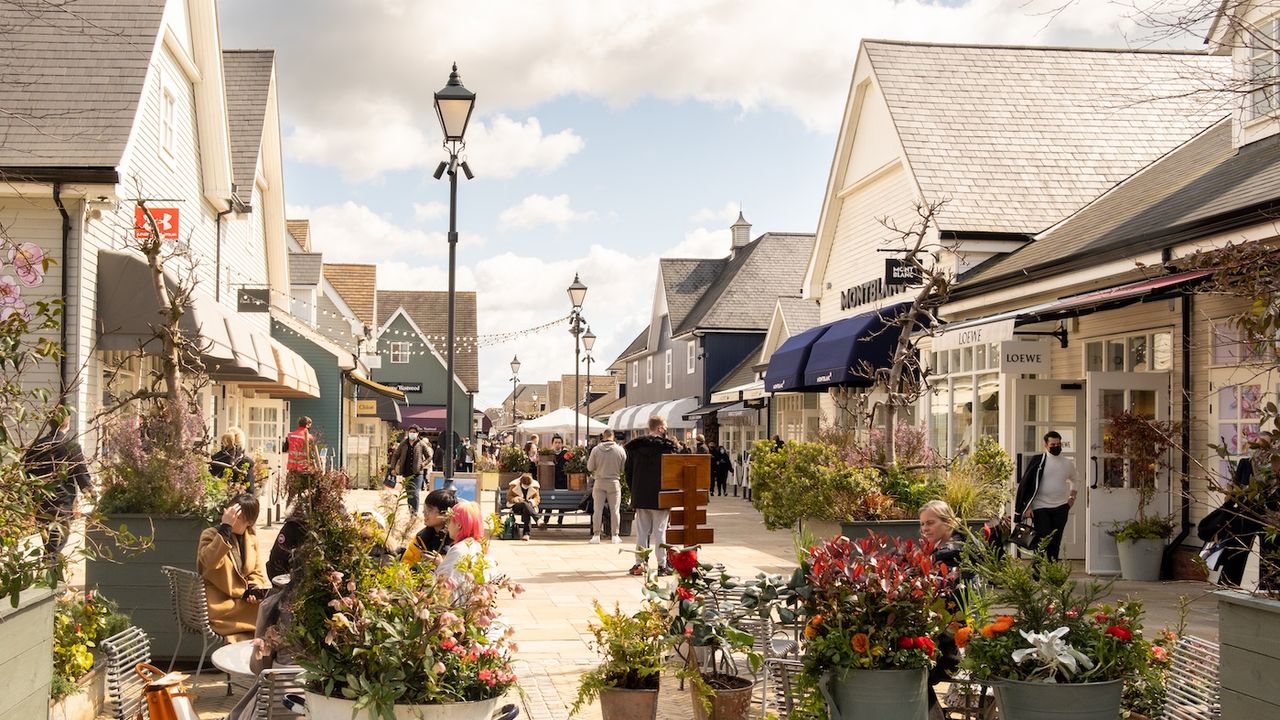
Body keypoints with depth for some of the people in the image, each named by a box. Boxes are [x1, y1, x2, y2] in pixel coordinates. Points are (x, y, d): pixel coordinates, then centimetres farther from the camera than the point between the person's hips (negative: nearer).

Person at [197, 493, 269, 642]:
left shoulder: (251, 538, 8)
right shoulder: (210, 535, -8)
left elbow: (257, 572, 14)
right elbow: (210, 561, -29)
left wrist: (253, 590, -8)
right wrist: (225, 527, -30)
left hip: (243, 600, 6)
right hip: (218, 605, -6)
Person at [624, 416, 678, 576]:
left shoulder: (635, 446, 4)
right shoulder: (667, 446, -10)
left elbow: (628, 470, 8)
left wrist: (633, 490, 14)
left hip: (640, 496, 4)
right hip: (660, 497, -4)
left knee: (642, 531, 10)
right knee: (660, 531, 2)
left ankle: (639, 563, 10)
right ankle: (662, 565, 3)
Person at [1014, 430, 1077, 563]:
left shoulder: (1068, 464, 8)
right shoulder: (1038, 461, -4)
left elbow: (1074, 481, 29)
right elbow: (1026, 483, -6)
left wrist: (1072, 497, 13)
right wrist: (1027, 506, -12)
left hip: (1061, 507, 4)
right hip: (1040, 508, -4)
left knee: (1055, 543, 7)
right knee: (1042, 542, -8)